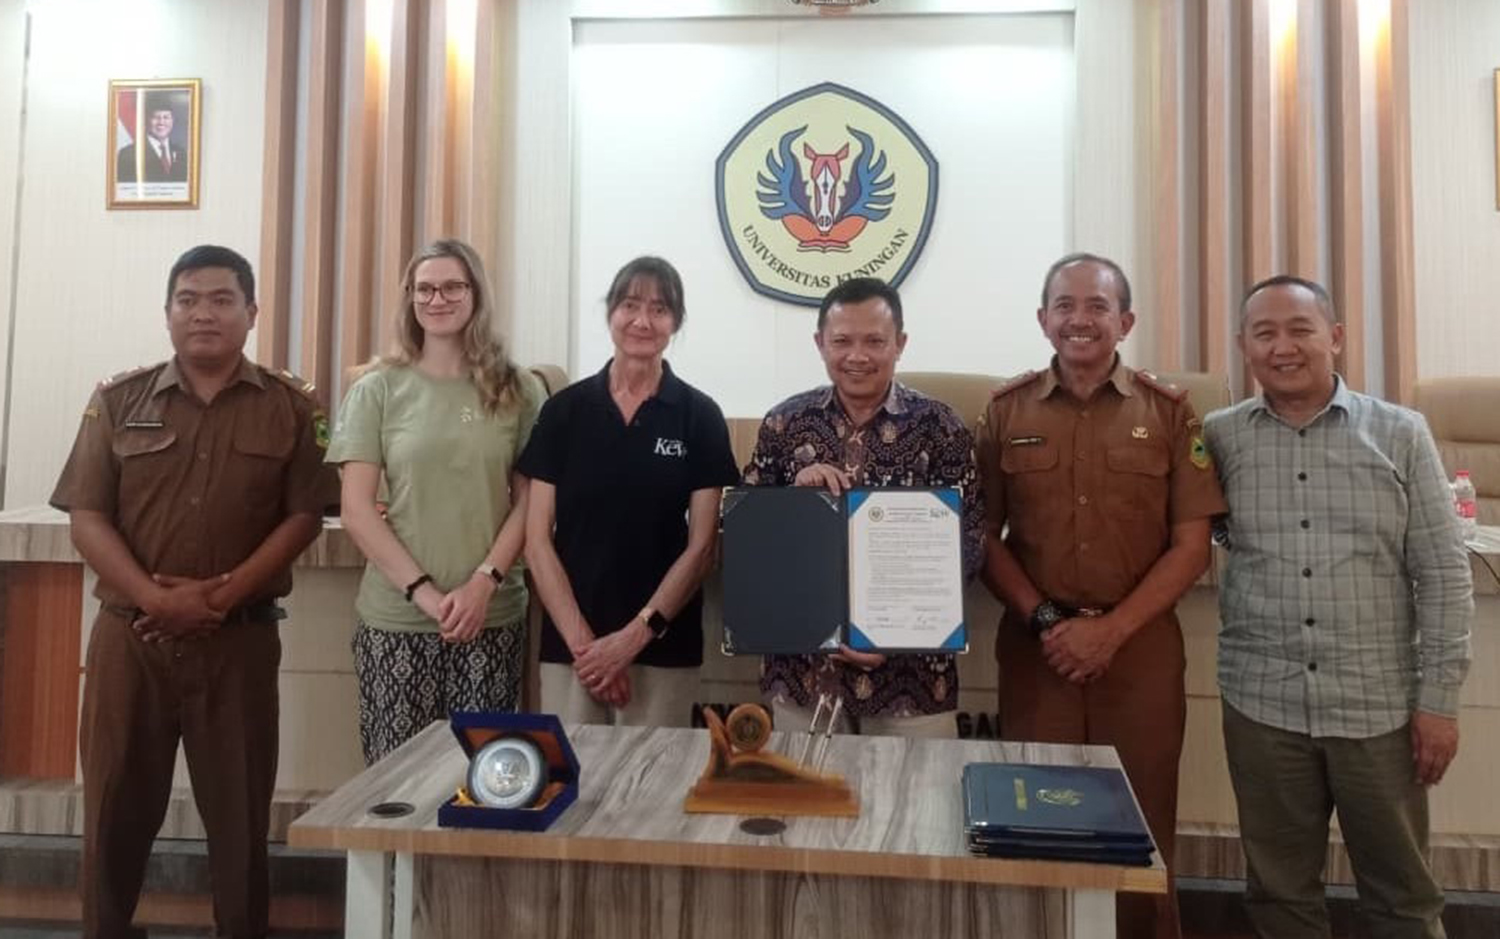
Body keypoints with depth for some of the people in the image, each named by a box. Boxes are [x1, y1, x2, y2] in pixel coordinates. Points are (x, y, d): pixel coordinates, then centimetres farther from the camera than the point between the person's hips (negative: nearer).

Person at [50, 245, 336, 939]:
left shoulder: (290, 407, 2)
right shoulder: (119, 401, 6)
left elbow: (304, 517, -3)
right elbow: (86, 517, 0)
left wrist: (224, 594, -14)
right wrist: (155, 597, -14)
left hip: (241, 638, -1)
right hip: (130, 633, 1)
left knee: (239, 809, 6)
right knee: (116, 804, 9)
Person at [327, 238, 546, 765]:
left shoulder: (519, 390, 5)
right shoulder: (377, 388, 3)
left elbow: (528, 503, 4)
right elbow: (357, 511, -1)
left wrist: (483, 583, -9)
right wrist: (425, 592, -10)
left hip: (492, 617, 1)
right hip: (396, 618, 0)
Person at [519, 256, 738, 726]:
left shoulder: (700, 416, -1)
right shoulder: (564, 409, 1)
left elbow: (701, 545, -3)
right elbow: (537, 537, 0)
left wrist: (635, 635, -11)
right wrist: (581, 640, -9)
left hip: (664, 647, -1)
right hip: (568, 645, 1)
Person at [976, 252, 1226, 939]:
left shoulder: (1168, 412, 3)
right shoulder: (1007, 411, 4)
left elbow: (1192, 544, 0)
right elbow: (984, 536, 5)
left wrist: (1110, 630, -10)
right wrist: (1043, 619, -8)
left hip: (1141, 652, 0)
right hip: (1036, 651, 1)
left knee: (1140, 837, 7)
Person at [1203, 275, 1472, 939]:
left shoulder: (1399, 434, 0)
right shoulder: (1219, 438, 1)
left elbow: (1443, 574, 0)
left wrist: (1438, 697, -4)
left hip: (1380, 708, 0)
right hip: (1262, 706, 1)